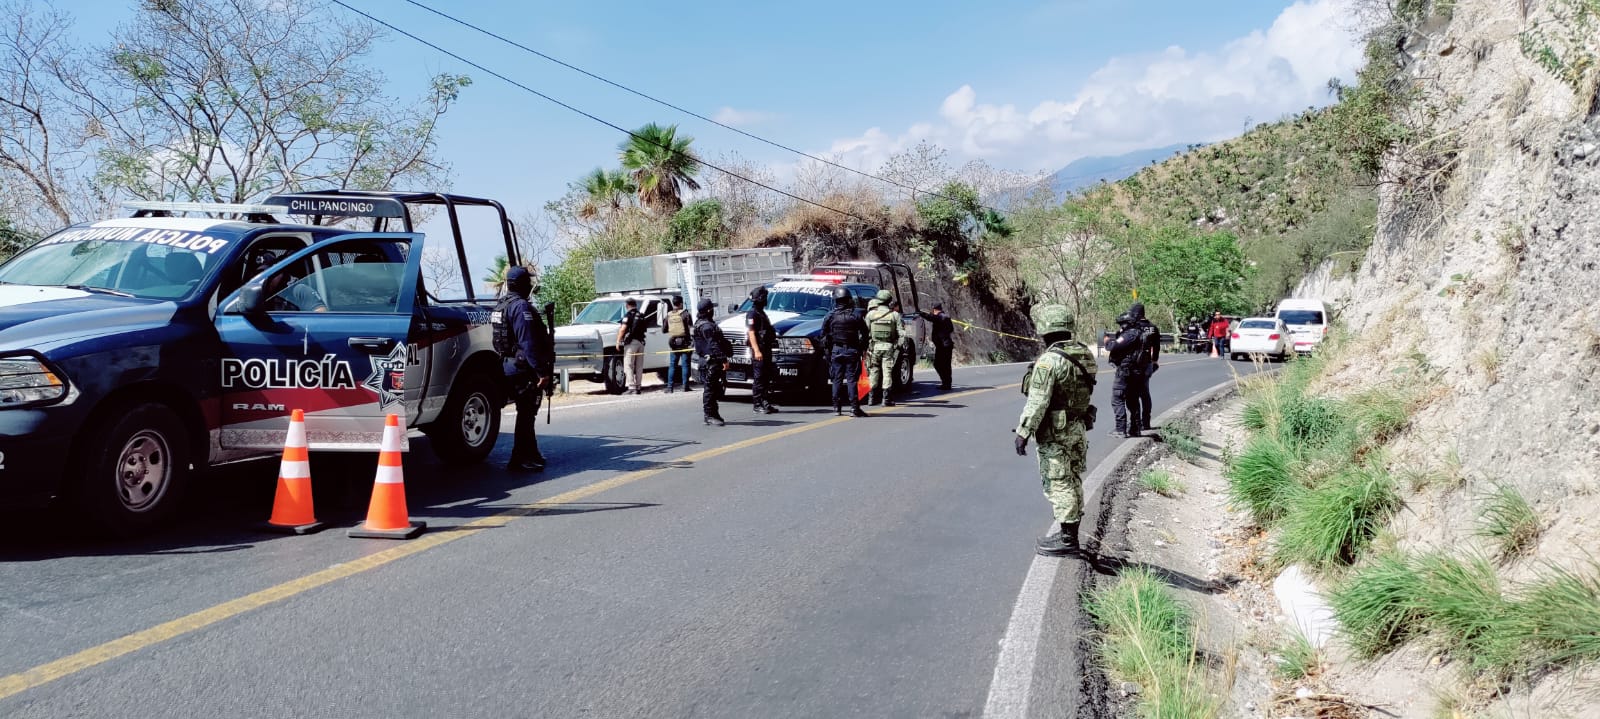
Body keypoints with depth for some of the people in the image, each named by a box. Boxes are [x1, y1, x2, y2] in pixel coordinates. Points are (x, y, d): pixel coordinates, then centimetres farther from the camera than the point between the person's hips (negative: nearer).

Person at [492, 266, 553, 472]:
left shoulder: (500, 307, 15)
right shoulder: (521, 306, -16)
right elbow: (528, 342, -24)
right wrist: (541, 371, -25)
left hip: (508, 367, 10)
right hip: (524, 369, -10)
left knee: (526, 413, 19)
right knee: (526, 414, -5)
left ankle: (531, 454, 28)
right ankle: (520, 460, -5)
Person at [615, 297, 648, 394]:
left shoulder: (628, 315, -6)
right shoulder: (641, 316, 16)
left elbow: (623, 329, -14)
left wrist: (618, 342, -12)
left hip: (631, 342, -7)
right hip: (641, 342, 7)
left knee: (628, 365, -5)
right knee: (639, 367, 10)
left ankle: (632, 387, -13)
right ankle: (638, 387, 13)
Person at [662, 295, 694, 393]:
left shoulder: (668, 316, 5)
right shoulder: (685, 314, -7)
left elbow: (664, 330, 12)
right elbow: (691, 327, -12)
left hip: (673, 343, 3)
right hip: (685, 343, -3)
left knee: (672, 365, 7)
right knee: (685, 364, 1)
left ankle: (670, 387, 3)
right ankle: (685, 386, 0)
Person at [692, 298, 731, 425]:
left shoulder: (701, 324, 19)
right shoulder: (707, 326, -16)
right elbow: (713, 345, -23)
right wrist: (723, 359, -26)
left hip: (709, 361, 11)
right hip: (711, 361, -11)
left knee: (713, 389, 14)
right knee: (709, 389, -7)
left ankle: (713, 415, 20)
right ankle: (710, 416, -4)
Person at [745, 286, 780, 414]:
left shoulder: (762, 313, 19)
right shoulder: (752, 314, -10)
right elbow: (751, 333, -17)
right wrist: (756, 351, -25)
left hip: (766, 349, 10)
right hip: (758, 350, -10)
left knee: (767, 378, 12)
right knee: (759, 378, -7)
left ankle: (766, 403, 17)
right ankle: (757, 404, -5)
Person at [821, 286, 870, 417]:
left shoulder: (830, 316, -1)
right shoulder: (855, 316, -2)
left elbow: (824, 336, 2)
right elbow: (864, 334, 1)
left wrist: (826, 351, 10)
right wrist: (863, 349, 11)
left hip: (836, 350, 1)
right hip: (852, 351, -1)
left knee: (837, 379, 6)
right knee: (851, 379, -2)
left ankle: (837, 407, 7)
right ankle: (854, 407, -7)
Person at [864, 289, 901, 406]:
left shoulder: (871, 314, -1)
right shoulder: (894, 314, -1)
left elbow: (865, 331, 1)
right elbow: (900, 332, -3)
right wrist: (899, 345, 5)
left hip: (874, 347, 1)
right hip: (888, 347, -1)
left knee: (874, 371, 9)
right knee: (887, 371, 2)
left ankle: (873, 397, 10)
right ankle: (886, 398, -2)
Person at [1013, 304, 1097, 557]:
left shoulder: (1049, 360, -21)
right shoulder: (1084, 354, 5)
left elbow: (1037, 402, -22)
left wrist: (1023, 432, -18)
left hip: (1054, 433, -9)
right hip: (1078, 428, 9)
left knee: (1058, 484, -2)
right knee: (1073, 481, 15)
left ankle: (1067, 539, 1)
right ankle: (1070, 534, 24)